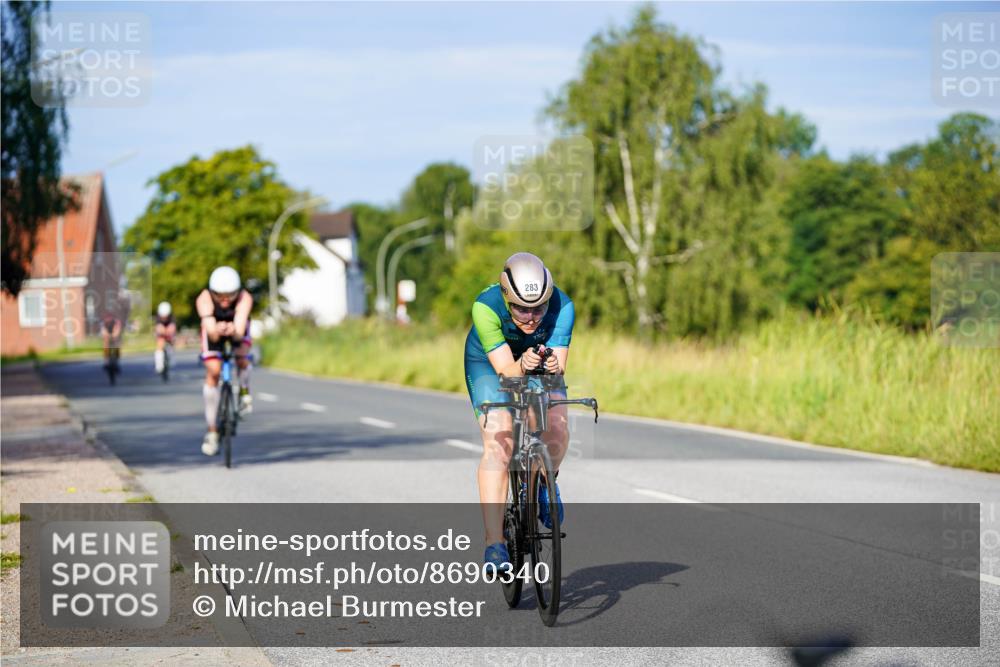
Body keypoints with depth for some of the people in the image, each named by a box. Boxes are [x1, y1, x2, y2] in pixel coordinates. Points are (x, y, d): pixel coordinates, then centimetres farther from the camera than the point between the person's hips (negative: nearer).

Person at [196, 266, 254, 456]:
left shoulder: (245, 298, -39)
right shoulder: (204, 299, -38)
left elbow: (239, 332, -49)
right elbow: (212, 334, -48)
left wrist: (233, 331, -73)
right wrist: (217, 331, -71)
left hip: (237, 327, 0)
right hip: (214, 328, 0)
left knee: (242, 360, -26)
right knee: (213, 372, -13)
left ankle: (244, 391, 9)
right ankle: (212, 431, -3)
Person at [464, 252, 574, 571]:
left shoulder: (562, 306, -31)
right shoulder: (486, 306, -36)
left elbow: (559, 364, -32)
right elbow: (505, 370, -35)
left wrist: (553, 365, -55)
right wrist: (522, 366, -56)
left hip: (541, 361, 2)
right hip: (489, 362, -2)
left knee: (557, 432, -22)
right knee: (497, 444, -21)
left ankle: (543, 485, 13)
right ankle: (494, 543, -21)